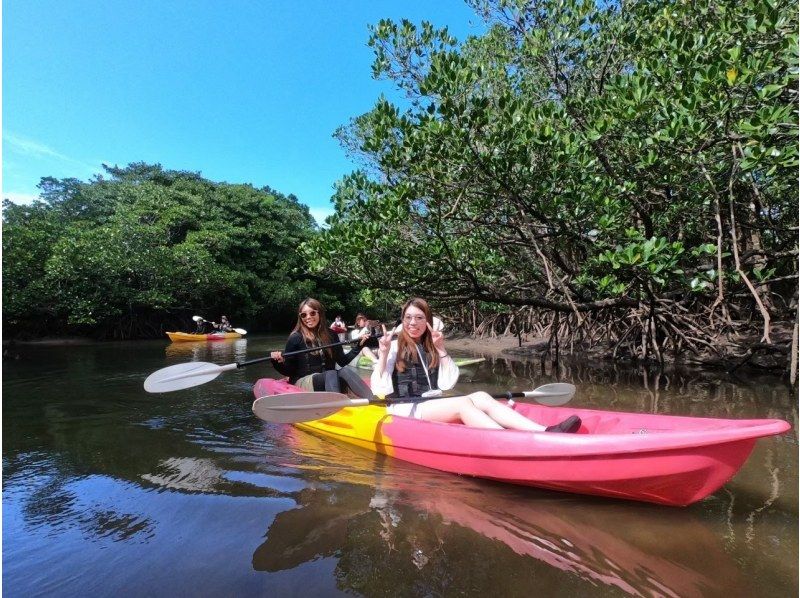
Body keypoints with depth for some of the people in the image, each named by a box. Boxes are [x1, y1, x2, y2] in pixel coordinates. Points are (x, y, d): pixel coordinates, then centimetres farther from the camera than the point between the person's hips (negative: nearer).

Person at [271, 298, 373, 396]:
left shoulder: (330, 335, 9)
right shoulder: (295, 338, -3)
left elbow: (342, 361, 14)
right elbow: (288, 371, -1)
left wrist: (359, 345, 7)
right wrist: (279, 363, -22)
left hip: (329, 380, 4)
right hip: (303, 382, -3)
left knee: (345, 371, -27)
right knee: (331, 374, -32)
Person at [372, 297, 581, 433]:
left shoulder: (430, 349, 16)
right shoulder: (394, 347, 0)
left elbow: (447, 384, 4)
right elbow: (380, 390, -9)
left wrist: (441, 350, -3)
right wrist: (383, 354, -20)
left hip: (431, 405, 5)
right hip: (404, 410, -5)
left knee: (480, 397, -19)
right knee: (463, 404, -28)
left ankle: (546, 433, -33)